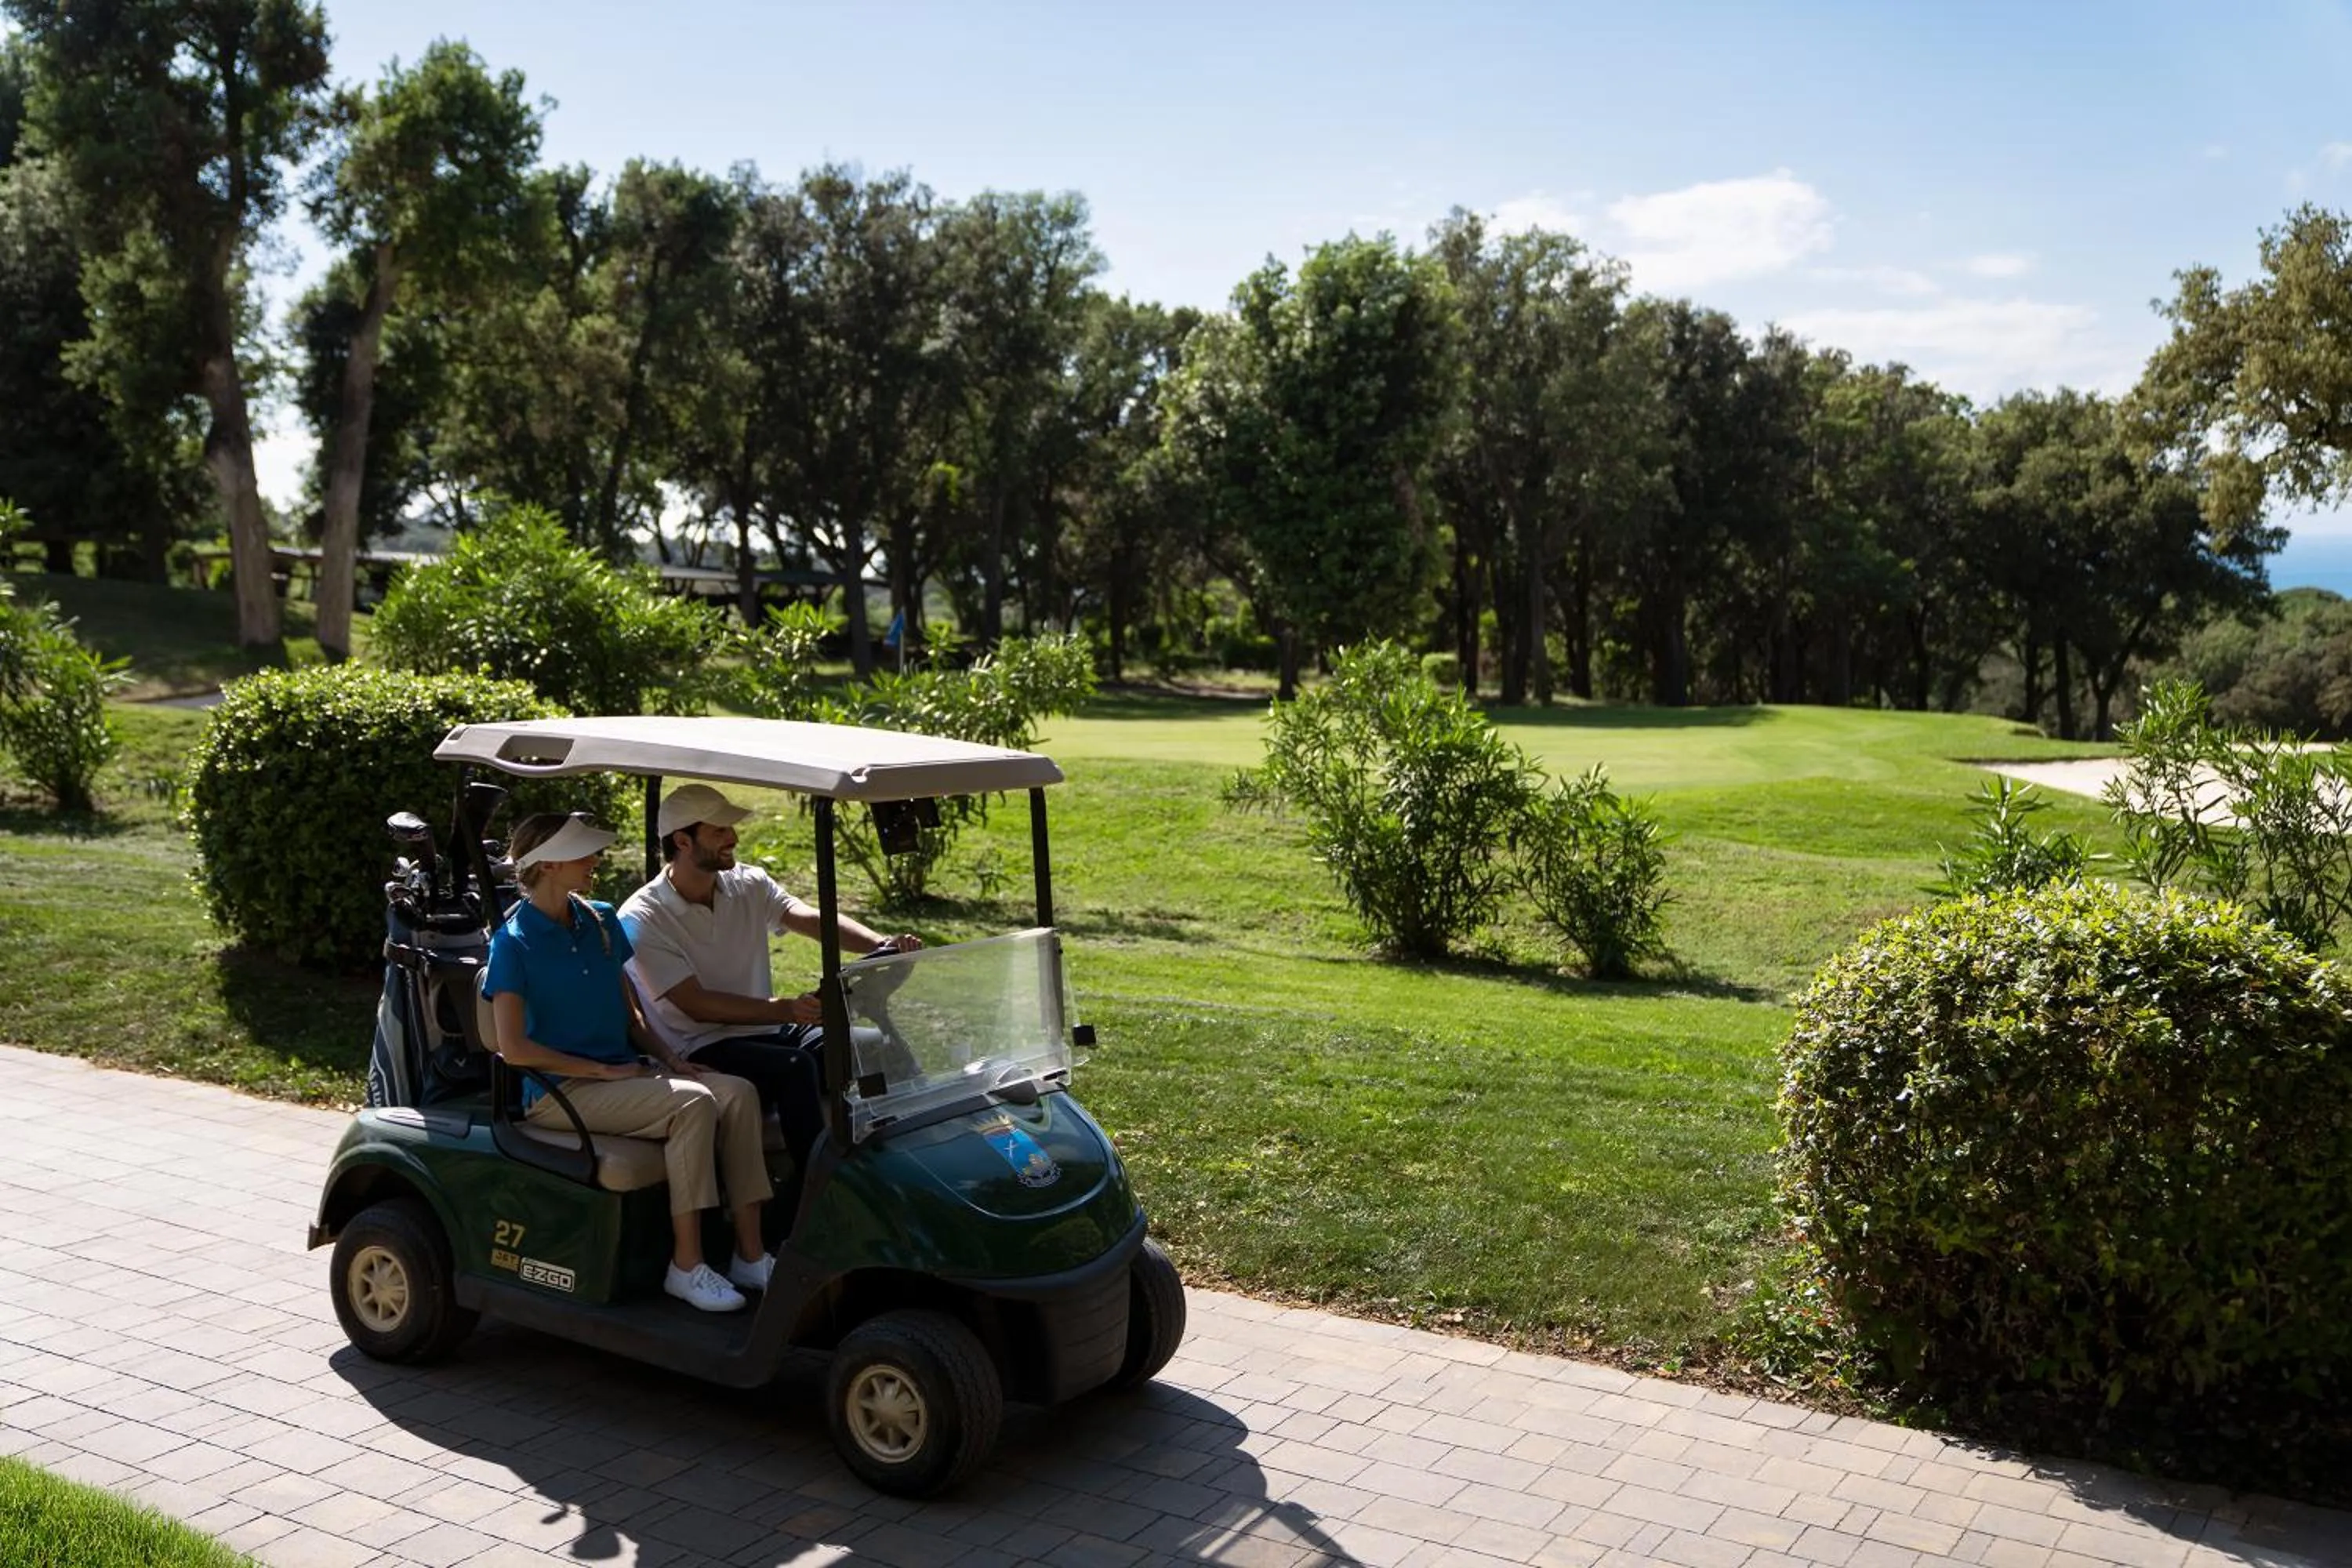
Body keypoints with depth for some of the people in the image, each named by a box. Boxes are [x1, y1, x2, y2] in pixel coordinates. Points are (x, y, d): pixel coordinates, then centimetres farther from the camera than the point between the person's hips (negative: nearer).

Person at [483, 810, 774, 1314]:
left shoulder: (601, 922, 11)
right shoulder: (514, 942, -9)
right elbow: (513, 1047, -15)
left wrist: (668, 1057, 1)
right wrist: (603, 1071, -16)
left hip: (623, 1074, 7)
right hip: (560, 1092, -7)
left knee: (737, 1092, -15)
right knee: (692, 1103, -28)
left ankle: (750, 1255, -14)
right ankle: (685, 1266, -22)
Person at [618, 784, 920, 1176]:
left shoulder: (749, 885, 7)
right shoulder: (641, 919, -11)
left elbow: (812, 920, -9)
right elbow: (696, 1005, -18)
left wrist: (881, 945, -28)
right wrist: (785, 1009, -29)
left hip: (764, 1030, 6)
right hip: (698, 1051, -6)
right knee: (795, 1067, -32)